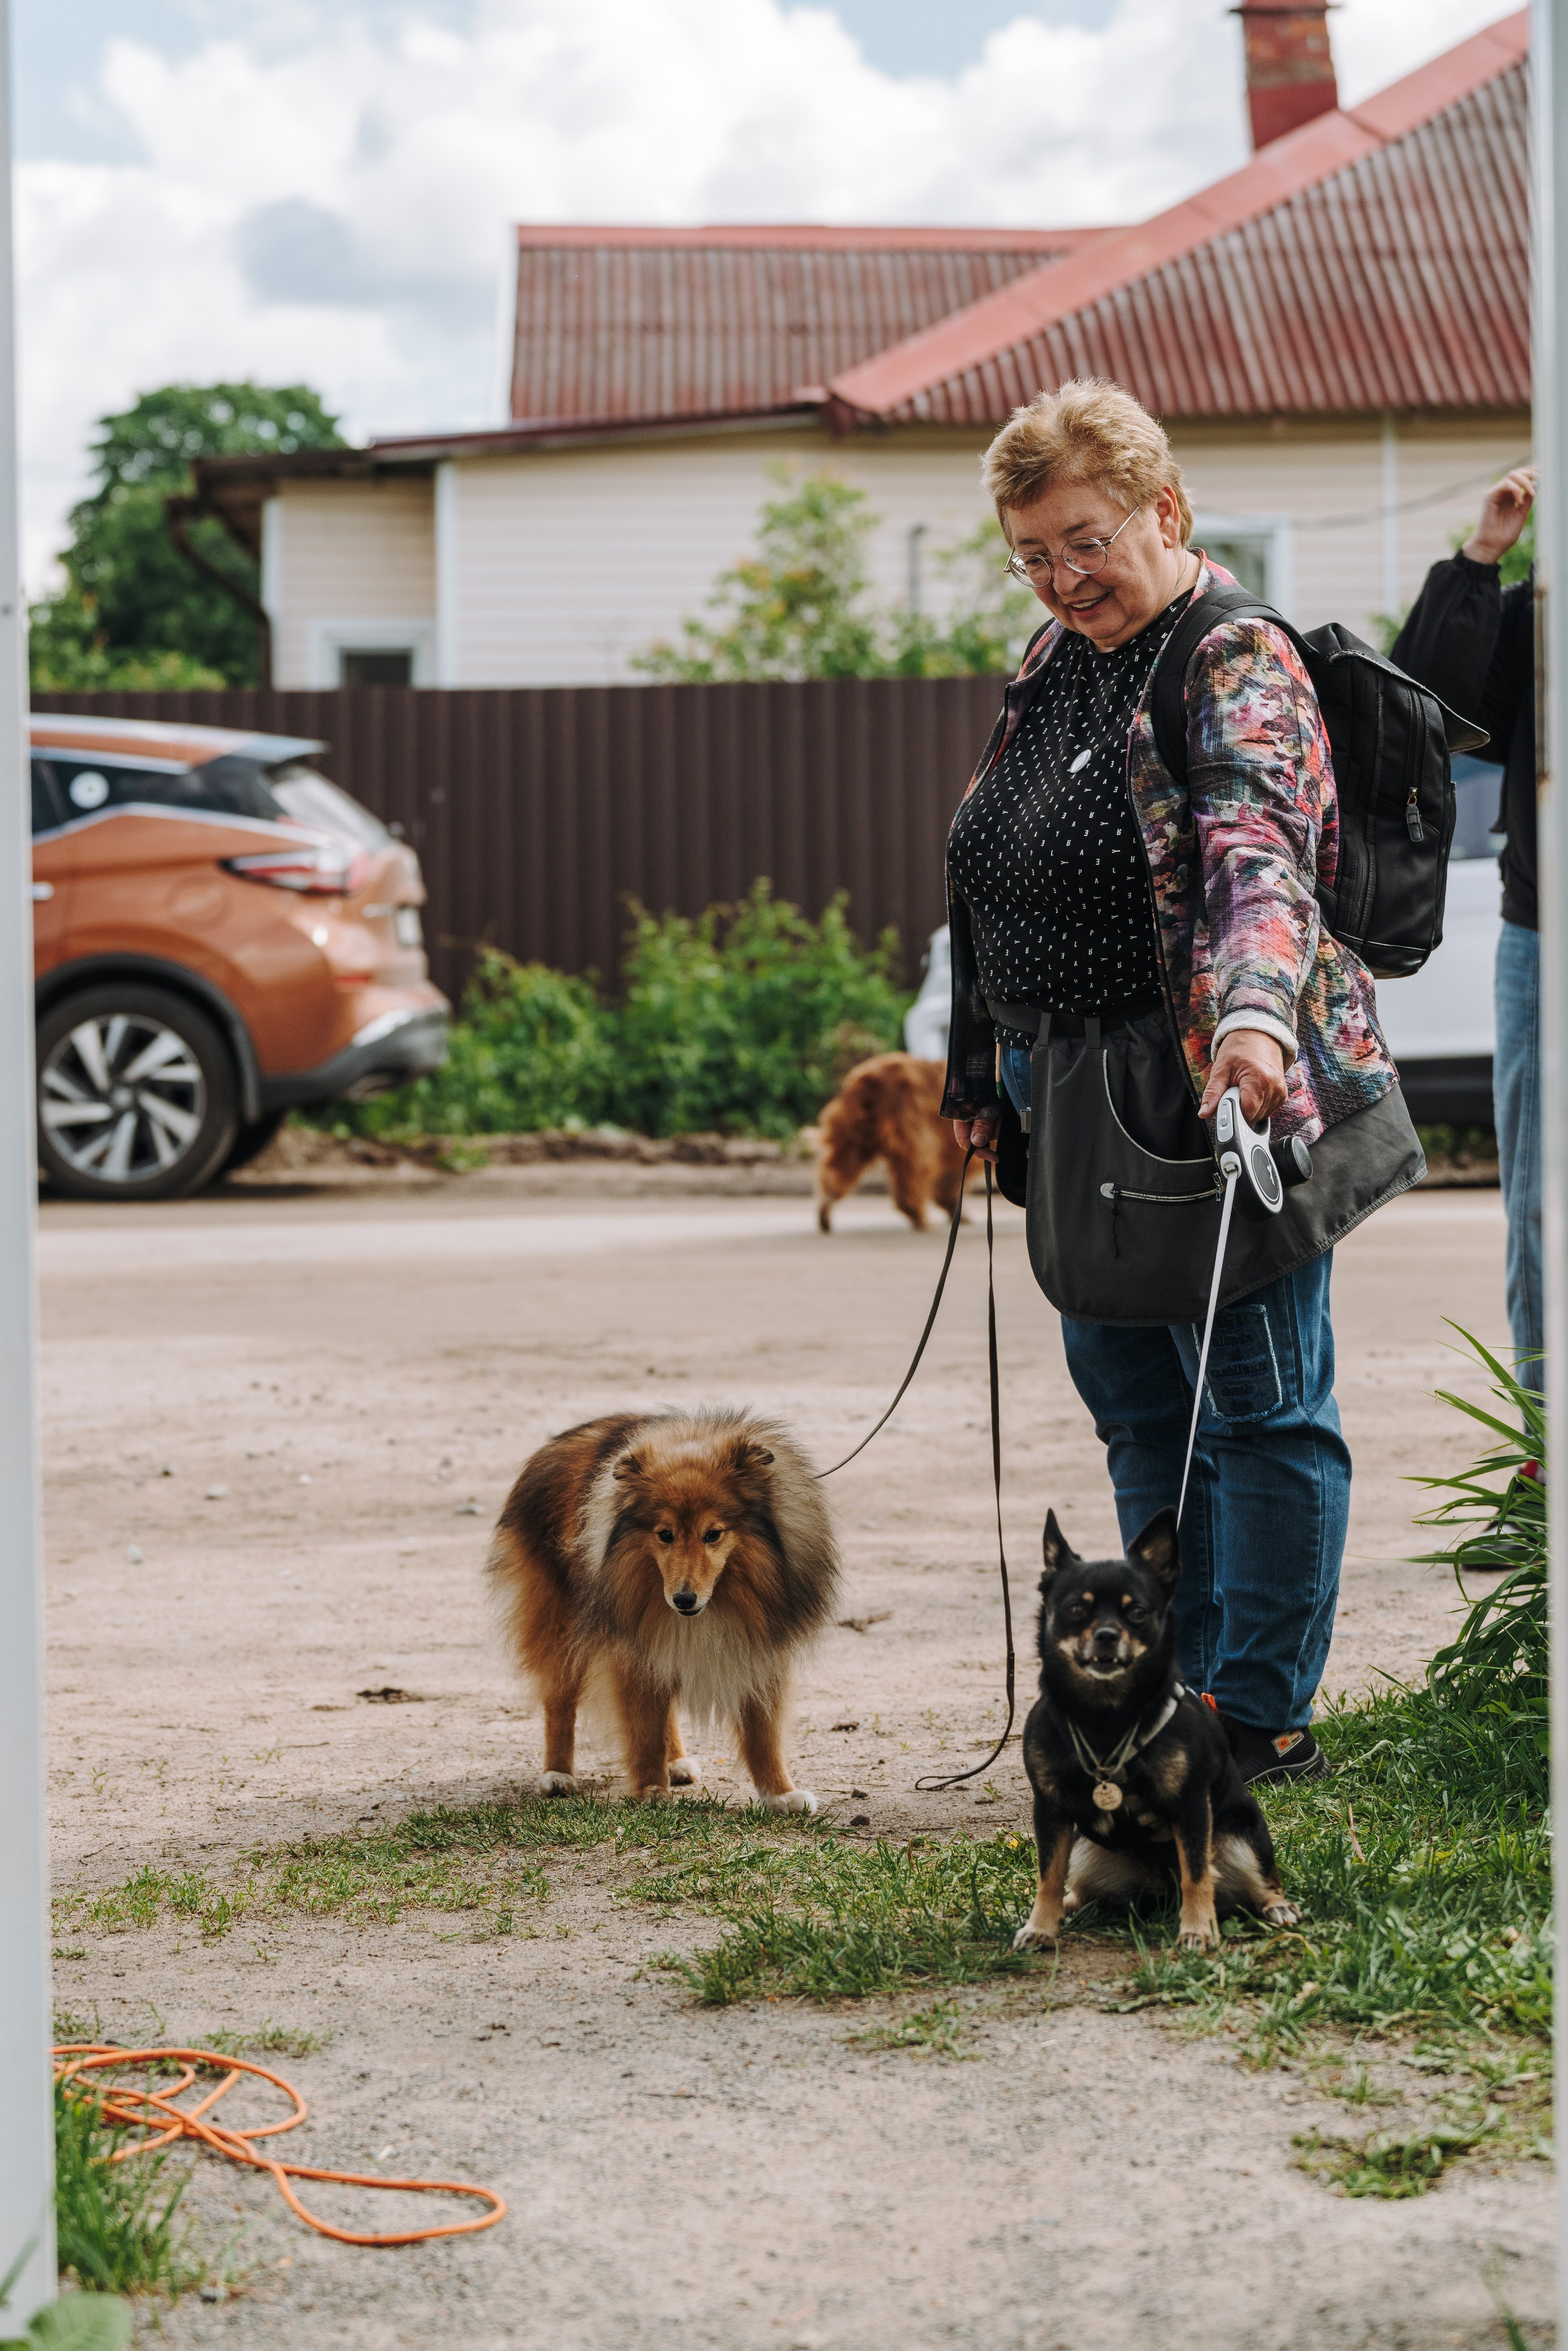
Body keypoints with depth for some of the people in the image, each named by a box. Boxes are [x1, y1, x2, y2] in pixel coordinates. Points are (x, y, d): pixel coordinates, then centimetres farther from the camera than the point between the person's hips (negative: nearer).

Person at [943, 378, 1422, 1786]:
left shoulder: (1239, 669, -14)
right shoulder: (1057, 664, 13)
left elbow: (1260, 857, -32)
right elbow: (996, 878, 22)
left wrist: (1254, 1010, -50)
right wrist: (989, 1084, 23)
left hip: (1222, 1093, -9)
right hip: (1080, 1102, 9)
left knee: (1260, 1406, -1)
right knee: (1134, 1400, 14)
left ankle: (1266, 1721, 6)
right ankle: (1184, 1693, 24)